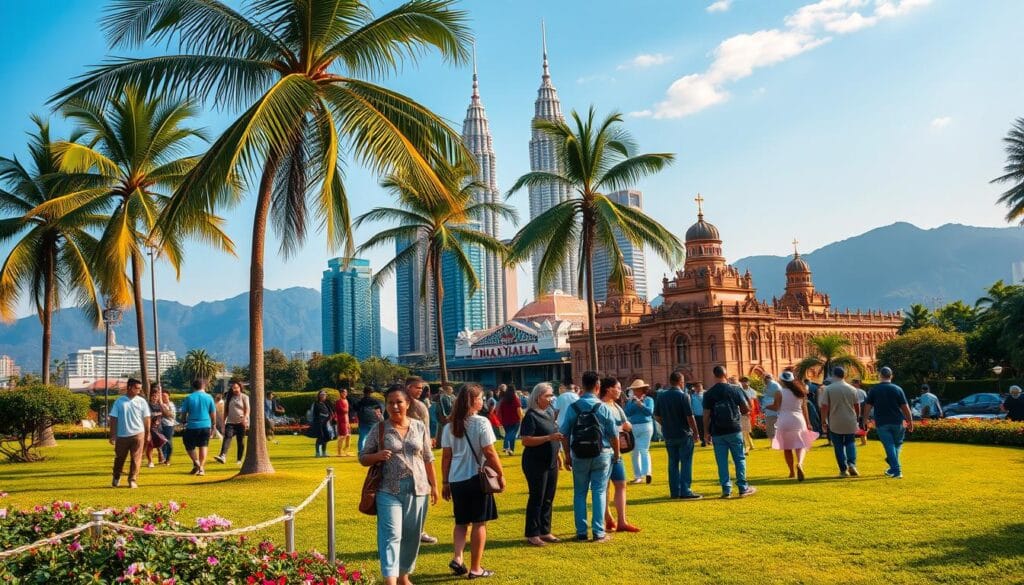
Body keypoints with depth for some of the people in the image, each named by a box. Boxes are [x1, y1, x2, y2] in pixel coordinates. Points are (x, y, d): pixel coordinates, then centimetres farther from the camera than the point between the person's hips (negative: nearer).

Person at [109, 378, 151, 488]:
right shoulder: (119, 402, 1)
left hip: (137, 434, 0)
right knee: (119, 458, 12)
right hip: (122, 435, 0)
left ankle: (133, 480, 6)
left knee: (136, 458, -2)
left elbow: (147, 418, 5)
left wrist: (147, 434, 4)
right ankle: (116, 478, 32)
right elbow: (113, 419, 2)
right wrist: (112, 435, -2)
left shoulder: (142, 401, 2)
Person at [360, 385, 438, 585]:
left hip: (417, 490, 3)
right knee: (391, 535, -12)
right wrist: (377, 456, -18)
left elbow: (428, 459, 12)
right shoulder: (379, 429, -1)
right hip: (389, 490, -3)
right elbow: (362, 458, 3)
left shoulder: (419, 427, 5)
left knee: (412, 536, 11)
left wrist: (434, 485, 12)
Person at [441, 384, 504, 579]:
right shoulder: (481, 423, -11)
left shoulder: (450, 426, 3)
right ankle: (475, 568, 11)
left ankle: (457, 557, 2)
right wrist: (501, 475, -2)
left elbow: (446, 457, 5)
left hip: (456, 480, 5)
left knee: (461, 522, 19)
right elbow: (490, 453, -13)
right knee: (479, 523, 7)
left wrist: (445, 482, 12)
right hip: (477, 478, -5)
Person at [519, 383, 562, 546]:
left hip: (551, 463, 8)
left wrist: (557, 455, 19)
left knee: (548, 499, 11)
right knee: (537, 498, -2)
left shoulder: (549, 413, 11)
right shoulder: (531, 416, -13)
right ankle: (532, 534, 6)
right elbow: (526, 441, -21)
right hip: (536, 463, -8)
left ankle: (545, 531, 20)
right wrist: (549, 437, -26)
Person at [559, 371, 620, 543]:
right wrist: (616, 454, 12)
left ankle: (581, 532, 13)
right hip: (601, 455, -1)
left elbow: (564, 434, -2)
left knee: (579, 493, 11)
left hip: (579, 456, 1)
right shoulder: (604, 408, -7)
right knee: (599, 493, 5)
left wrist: (567, 456, 8)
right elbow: (614, 435, -4)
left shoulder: (573, 407, -4)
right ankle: (599, 532, 6)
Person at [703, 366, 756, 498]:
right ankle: (743, 487, 9)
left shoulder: (708, 393, -1)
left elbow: (706, 415, -3)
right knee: (740, 459, 9)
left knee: (722, 461, 6)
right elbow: (746, 409, 0)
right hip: (734, 430, -1)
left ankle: (726, 489, 7)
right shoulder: (735, 389, -3)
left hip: (717, 432, 1)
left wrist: (706, 431, 6)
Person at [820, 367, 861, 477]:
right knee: (850, 443, 16)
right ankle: (852, 464, -5)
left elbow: (824, 406, -10)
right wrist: (857, 418, 24)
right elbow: (857, 406, 9)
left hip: (835, 423, -2)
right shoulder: (852, 389, 1)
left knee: (839, 446, 8)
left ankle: (843, 470, 8)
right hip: (850, 422, 2)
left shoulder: (828, 389, -8)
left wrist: (823, 421, -1)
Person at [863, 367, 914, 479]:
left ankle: (896, 470, -4)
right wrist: (910, 421, 8)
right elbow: (905, 407, -1)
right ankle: (893, 468, 17)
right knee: (897, 444, 17)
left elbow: (867, 407, 0)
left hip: (881, 423, -1)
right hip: (897, 422, 1)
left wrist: (865, 421, 9)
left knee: (889, 446, 1)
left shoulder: (874, 390, 0)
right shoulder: (898, 389, -1)